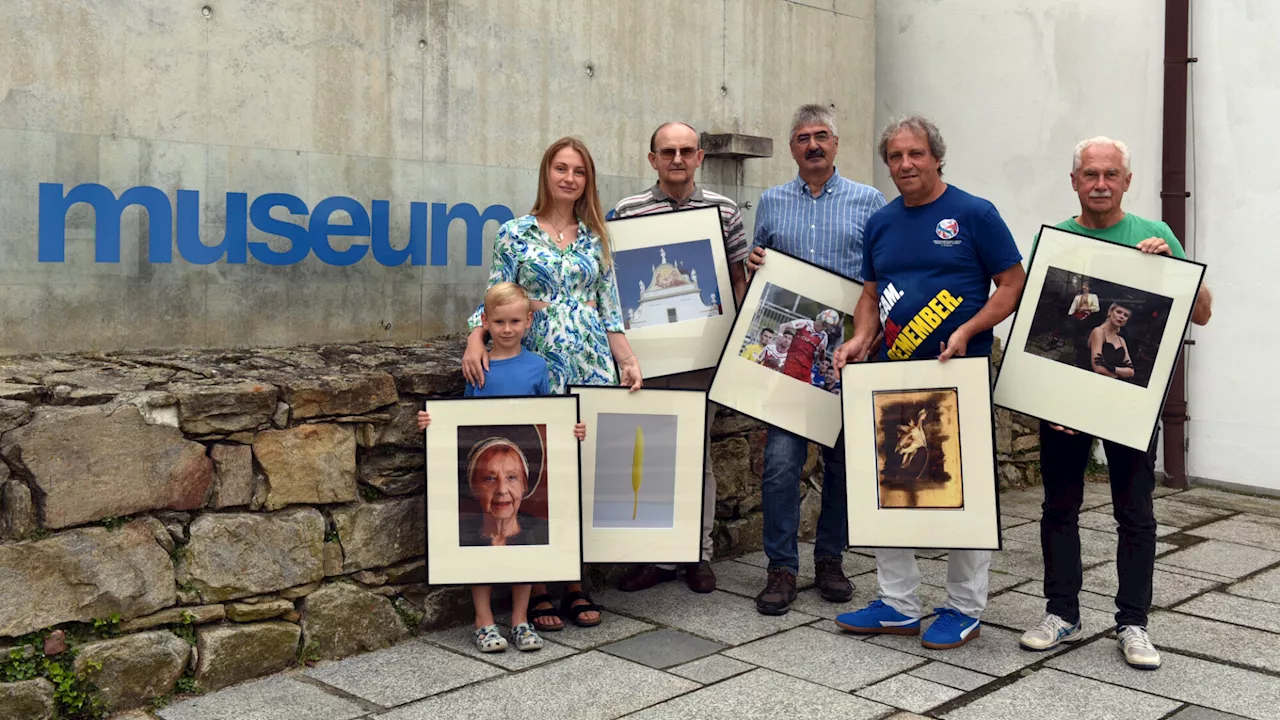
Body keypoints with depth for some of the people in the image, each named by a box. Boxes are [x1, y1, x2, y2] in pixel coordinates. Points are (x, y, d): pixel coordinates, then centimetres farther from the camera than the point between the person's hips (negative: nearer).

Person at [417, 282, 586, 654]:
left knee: (527, 538, 6)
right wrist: (433, 420, -8)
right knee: (479, 539, 2)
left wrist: (574, 430, -9)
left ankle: (520, 619, 19)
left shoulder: (536, 365, 3)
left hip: (525, 462, 1)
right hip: (481, 463, 0)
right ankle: (484, 621, 15)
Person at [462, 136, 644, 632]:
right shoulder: (515, 233, 4)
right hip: (537, 365, -3)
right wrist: (475, 341, -16)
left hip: (592, 366, 3)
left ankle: (574, 584, 14)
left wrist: (628, 361, 3)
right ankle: (537, 589, 8)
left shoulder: (595, 238, 13)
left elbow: (610, 311, 13)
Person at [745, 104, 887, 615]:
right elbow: (757, 266, 20)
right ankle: (781, 568, 2)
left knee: (843, 458, 7)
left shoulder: (868, 202, 8)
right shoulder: (771, 203, 13)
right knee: (781, 458, -8)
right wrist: (753, 264, -2)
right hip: (785, 348, 0)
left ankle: (831, 558, 22)